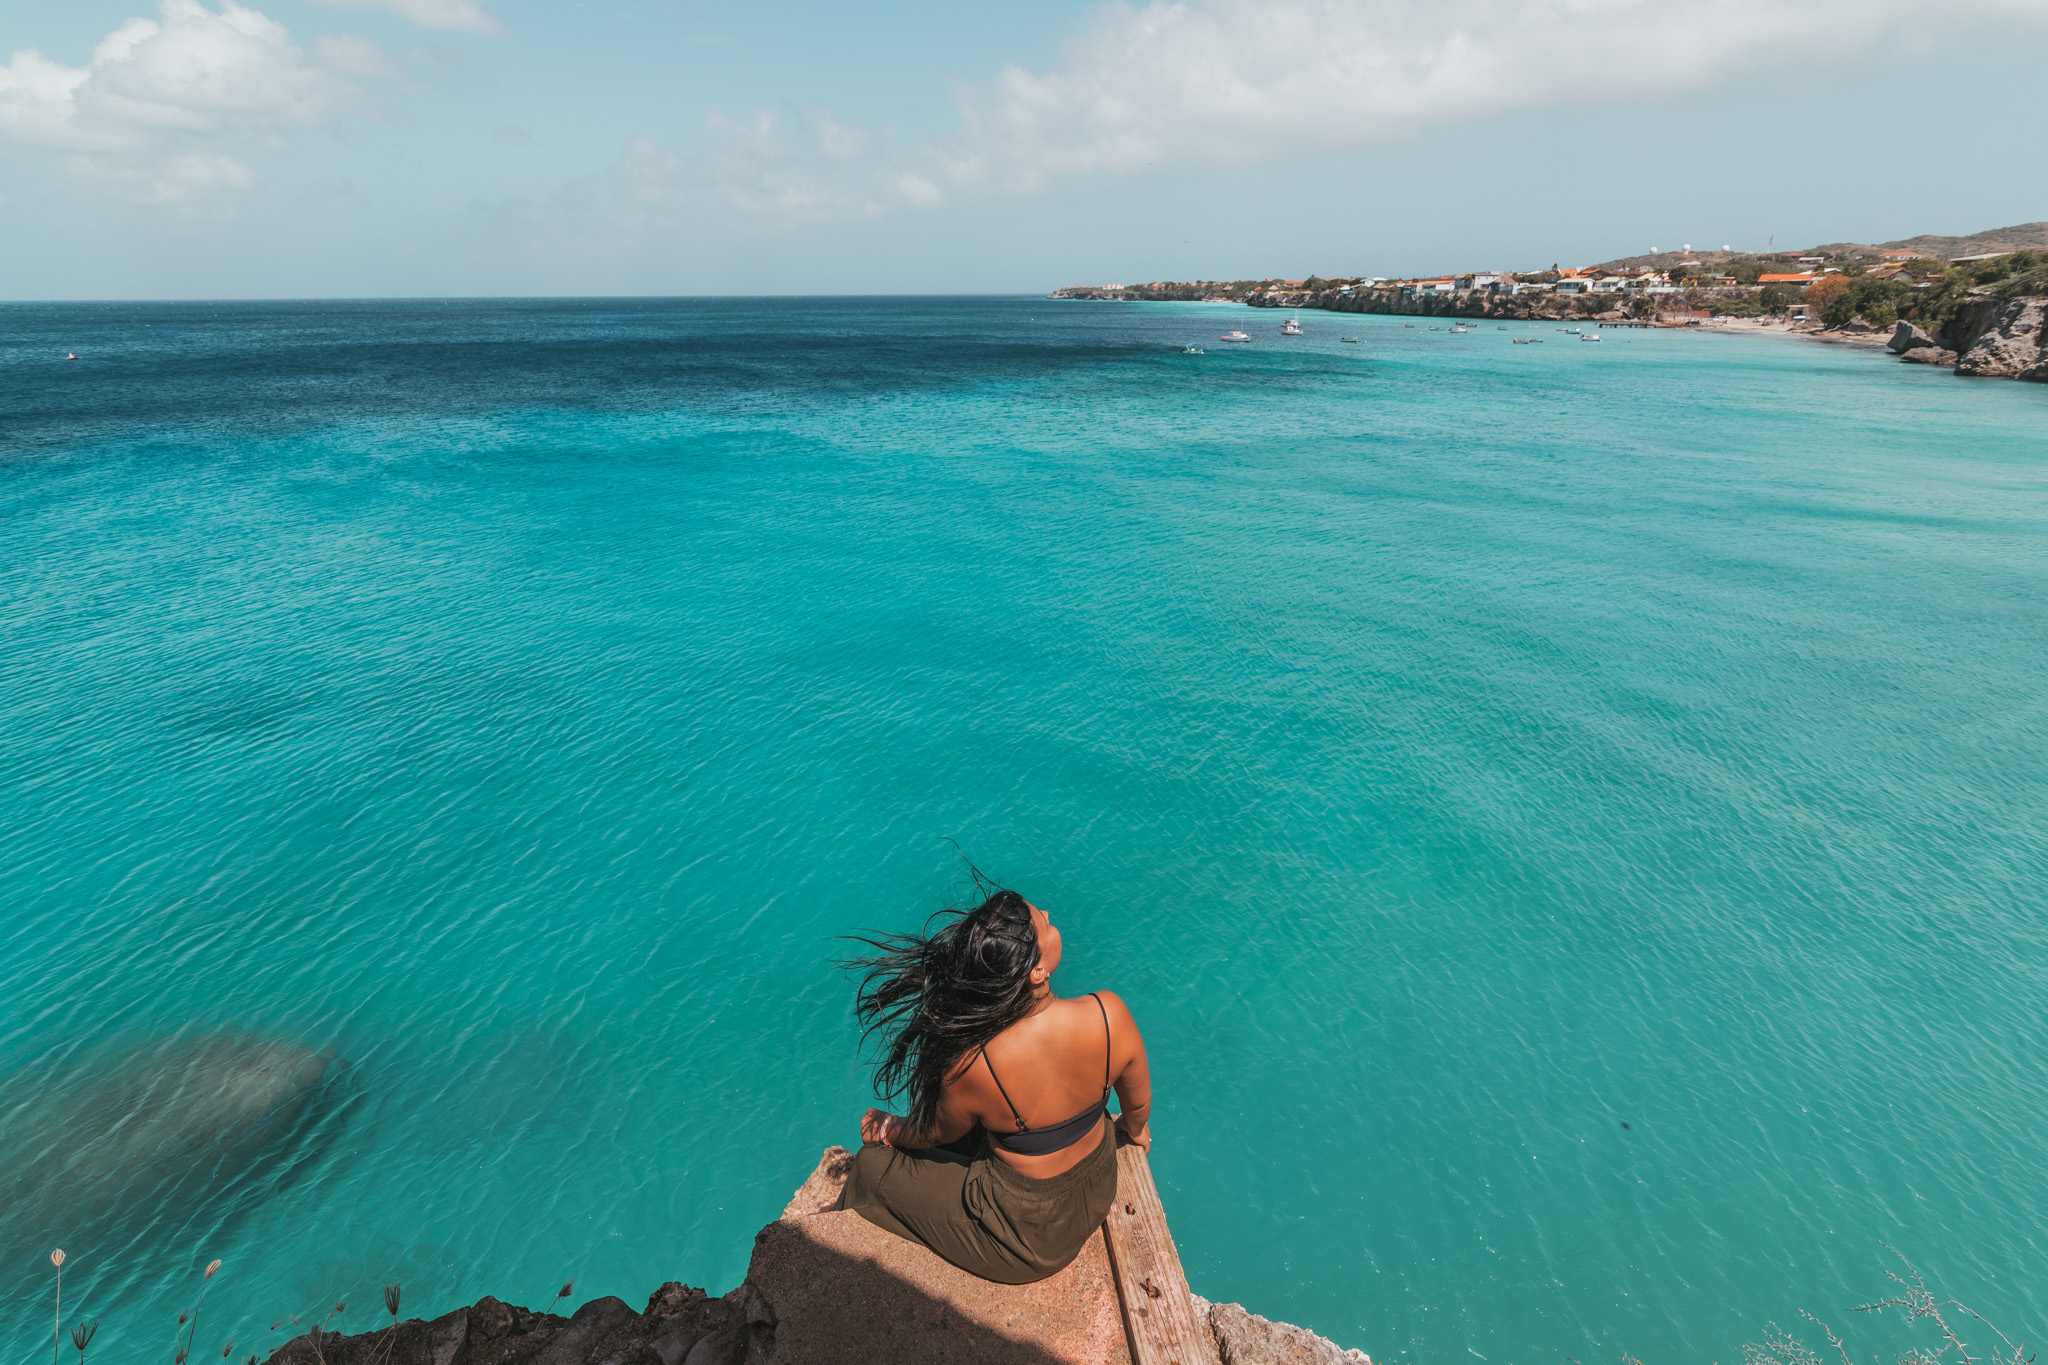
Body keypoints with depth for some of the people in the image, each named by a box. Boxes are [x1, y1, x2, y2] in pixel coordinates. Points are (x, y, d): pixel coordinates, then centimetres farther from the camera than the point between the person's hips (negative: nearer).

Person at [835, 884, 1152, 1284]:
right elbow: (1138, 1105, -7)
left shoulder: (970, 1066, -35)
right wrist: (1133, 1130, 18)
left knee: (871, 1165, 17)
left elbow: (938, 1134, -10)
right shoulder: (1109, 1014, -29)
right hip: (1098, 1192, 4)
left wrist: (888, 1130, 13)